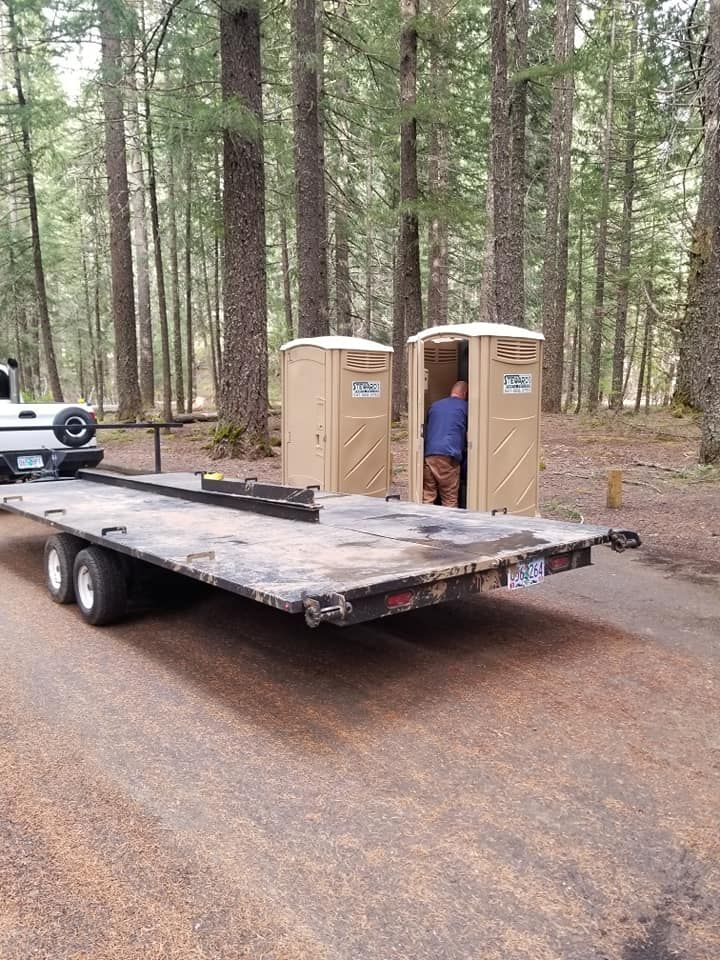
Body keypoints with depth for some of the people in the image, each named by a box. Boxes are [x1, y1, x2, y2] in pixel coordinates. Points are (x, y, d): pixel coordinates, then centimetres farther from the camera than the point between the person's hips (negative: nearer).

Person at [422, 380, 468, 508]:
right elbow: (469, 436, 12)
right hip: (448, 455, -4)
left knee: (427, 497, 7)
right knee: (450, 500, 0)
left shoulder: (434, 405, 23)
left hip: (428, 454, 4)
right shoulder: (465, 407, 10)